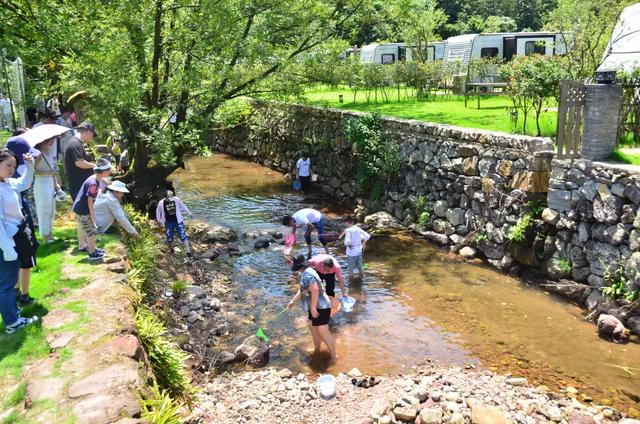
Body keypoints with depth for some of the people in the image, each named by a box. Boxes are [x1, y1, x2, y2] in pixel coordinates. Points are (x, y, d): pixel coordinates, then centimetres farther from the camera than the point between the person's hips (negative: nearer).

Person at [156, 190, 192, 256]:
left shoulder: (176, 199, -13)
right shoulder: (161, 203, -14)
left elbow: (182, 206, 3)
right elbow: (158, 212, 6)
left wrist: (189, 213, 12)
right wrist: (159, 220, 11)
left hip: (178, 221, 0)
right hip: (169, 223, 0)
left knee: (183, 236, -9)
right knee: (169, 239, 3)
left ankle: (188, 251, -3)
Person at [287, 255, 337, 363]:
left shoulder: (307, 274, -20)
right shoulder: (306, 273, 15)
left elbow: (315, 289, -32)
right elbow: (302, 290, 27)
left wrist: (313, 307, -29)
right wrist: (293, 302, 33)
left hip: (320, 307, -11)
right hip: (316, 307, 11)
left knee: (323, 333, -7)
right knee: (312, 327, 24)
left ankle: (334, 356, 2)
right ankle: (317, 350, 40)